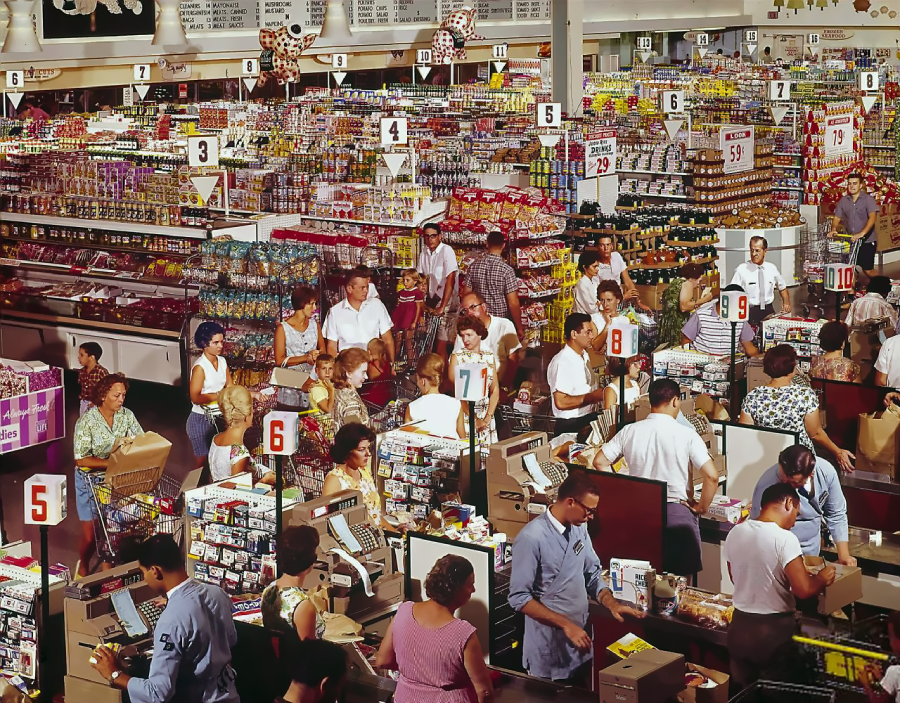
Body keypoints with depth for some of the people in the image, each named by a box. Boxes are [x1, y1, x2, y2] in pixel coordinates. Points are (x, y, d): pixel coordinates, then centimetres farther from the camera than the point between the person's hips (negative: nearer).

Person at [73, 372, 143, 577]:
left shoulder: (126, 415, -7)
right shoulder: (87, 421, -19)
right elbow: (80, 460, -20)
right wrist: (110, 463, -28)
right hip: (91, 480, -3)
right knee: (90, 534, 4)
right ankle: (83, 566, 33)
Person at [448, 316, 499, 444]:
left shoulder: (489, 357, 10)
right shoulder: (457, 357, -1)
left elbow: (495, 390, 9)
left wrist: (488, 417, -4)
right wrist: (474, 419, -13)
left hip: (486, 416, 3)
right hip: (464, 415, -3)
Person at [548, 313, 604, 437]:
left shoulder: (584, 356, 12)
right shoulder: (562, 362, -19)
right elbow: (561, 402, -26)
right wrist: (593, 396, -19)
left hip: (589, 420, 9)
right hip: (571, 427, -9)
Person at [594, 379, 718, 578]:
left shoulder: (629, 431, 1)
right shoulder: (686, 435, -10)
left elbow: (600, 462, 3)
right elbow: (712, 476, -15)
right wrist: (702, 507, 0)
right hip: (676, 513, -3)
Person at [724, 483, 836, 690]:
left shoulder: (735, 533, -1)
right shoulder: (785, 539, -20)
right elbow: (804, 589, -25)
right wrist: (822, 579, -4)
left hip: (739, 626, 6)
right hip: (774, 630, -5)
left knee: (742, 692, 19)